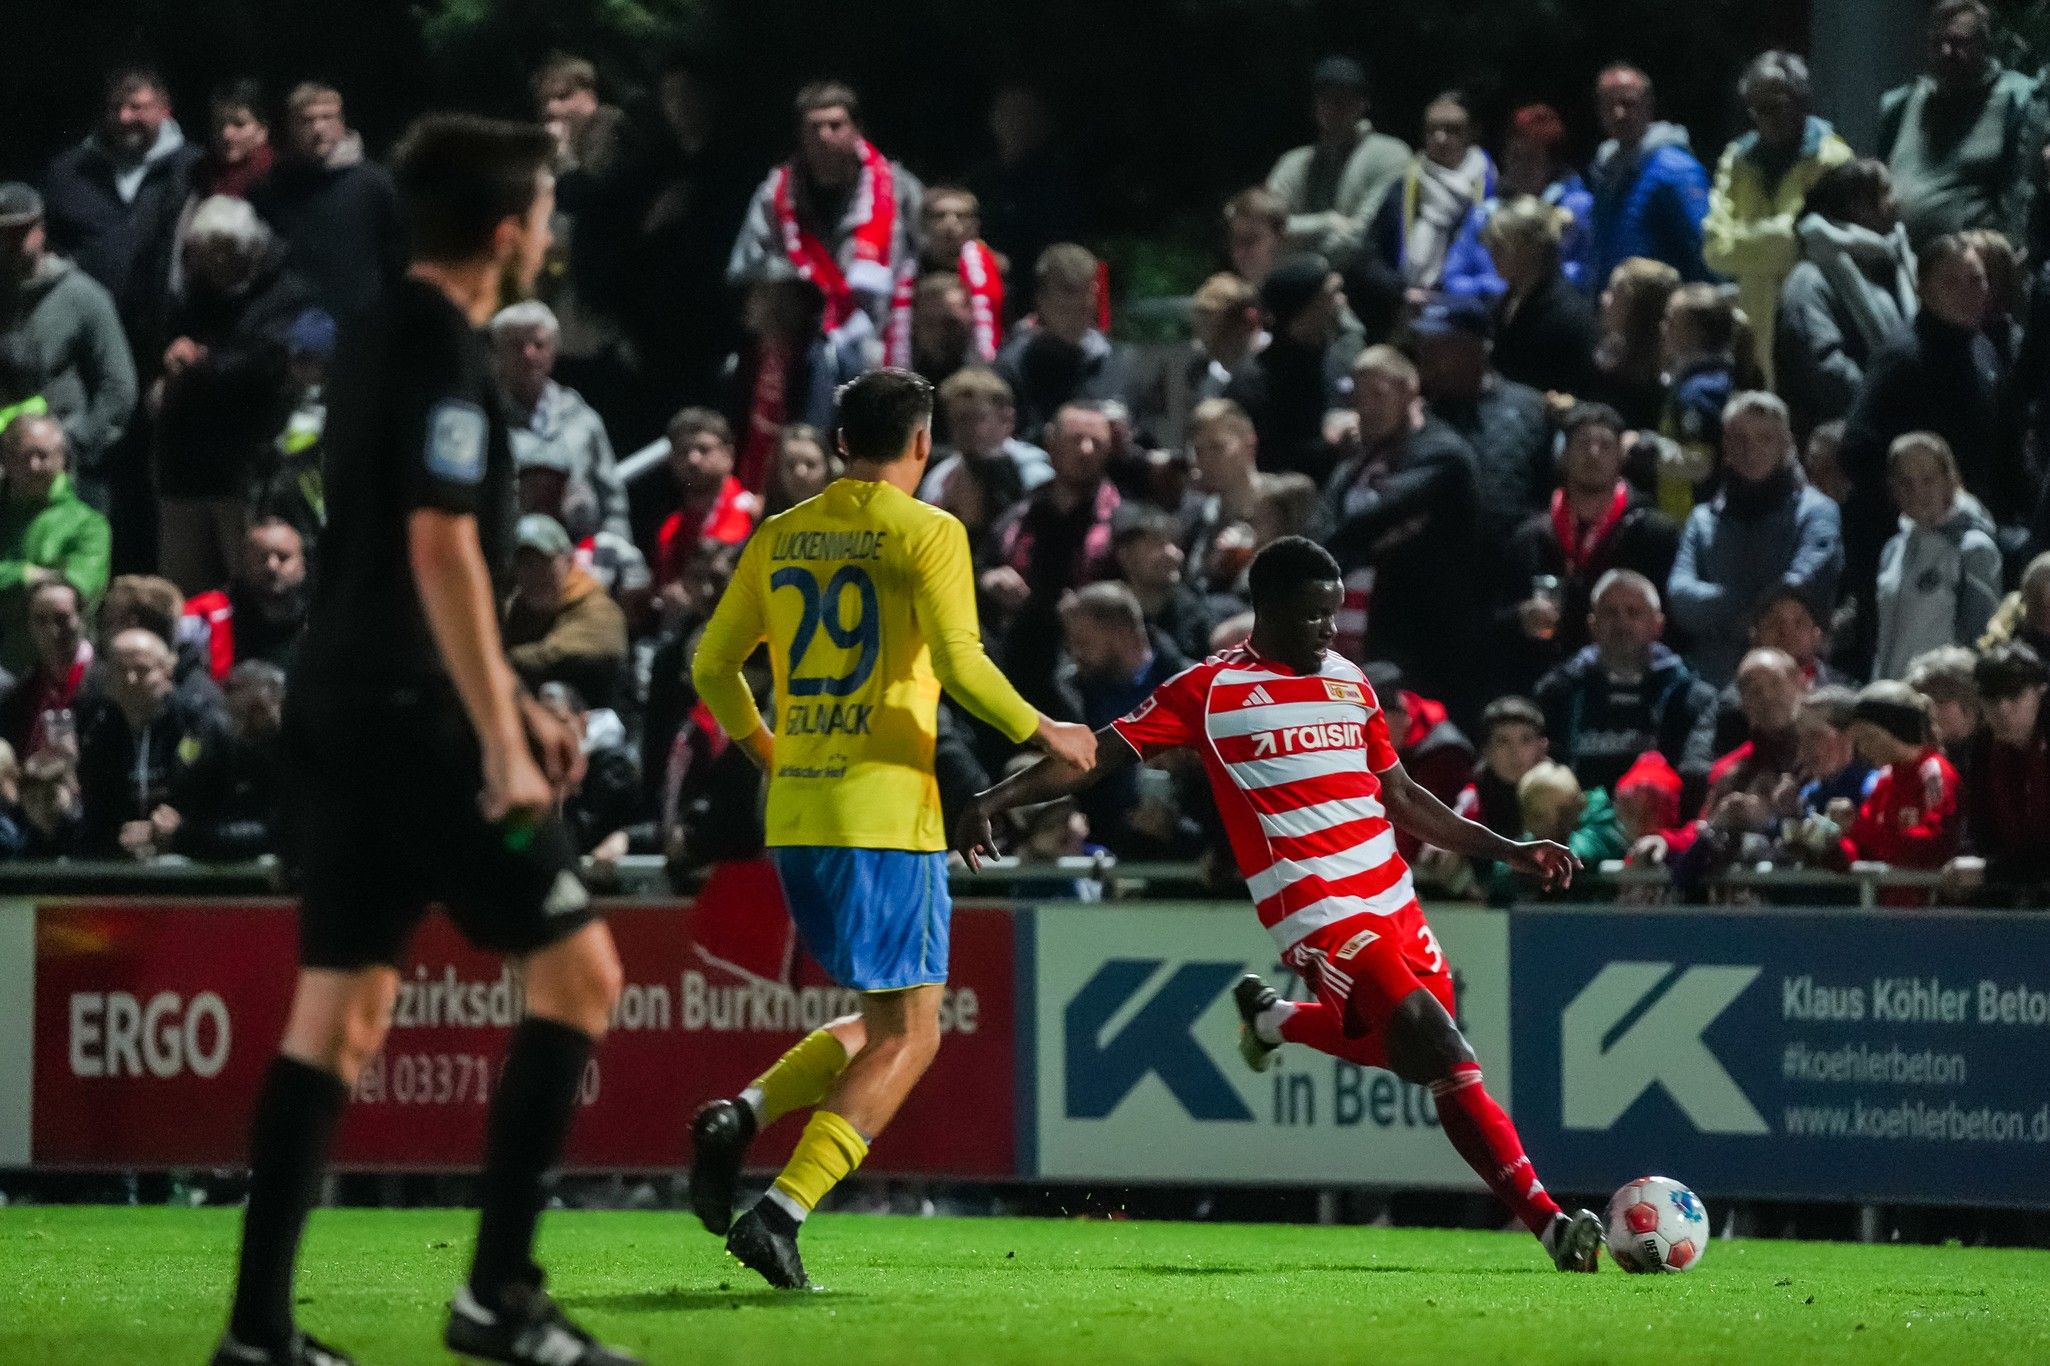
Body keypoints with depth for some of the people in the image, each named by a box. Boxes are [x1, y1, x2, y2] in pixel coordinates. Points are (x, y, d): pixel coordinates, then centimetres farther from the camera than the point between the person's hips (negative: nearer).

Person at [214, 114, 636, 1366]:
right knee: (578, 970, -4)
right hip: (409, 715, -9)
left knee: (341, 1008, 9)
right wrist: (503, 745, -20)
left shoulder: (390, 338, 16)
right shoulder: (446, 351, -13)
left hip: (344, 711, 9)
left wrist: (512, 703, 26)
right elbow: (442, 554, -20)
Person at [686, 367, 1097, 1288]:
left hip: (794, 815, 7)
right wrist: (1043, 734, 0)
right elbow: (960, 666, -15)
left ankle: (739, 1121, -3)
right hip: (884, 810, -7)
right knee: (909, 1038, -1)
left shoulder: (780, 538, 12)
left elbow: (713, 666, 17)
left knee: (882, 1022, 20)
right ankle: (782, 1211, -16)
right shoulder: (926, 533, -5)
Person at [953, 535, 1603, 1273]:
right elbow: (1101, 755, -2)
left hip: (1391, 897, 7)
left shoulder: (1350, 683, 17)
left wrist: (1506, 850, 20)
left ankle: (1273, 1018, 40)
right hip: (1316, 907, -7)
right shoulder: (1212, 688, -1)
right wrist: (995, 799, -12)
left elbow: (1400, 796, 24)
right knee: (1446, 1059, -16)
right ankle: (1546, 1219, -17)